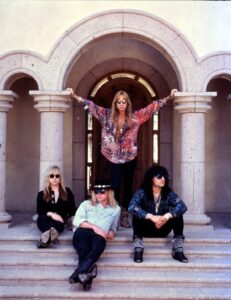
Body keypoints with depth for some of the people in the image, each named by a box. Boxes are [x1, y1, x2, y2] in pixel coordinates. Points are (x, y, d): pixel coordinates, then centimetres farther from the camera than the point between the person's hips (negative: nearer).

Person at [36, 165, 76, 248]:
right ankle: (52, 232, -61)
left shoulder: (67, 192, 17)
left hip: (59, 221, 0)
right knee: (41, 218, -35)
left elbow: (72, 209, 17)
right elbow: (39, 211, 0)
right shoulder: (41, 194, 14)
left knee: (57, 223, -36)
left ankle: (48, 233, -65)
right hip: (46, 221, 0)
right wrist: (51, 214, -19)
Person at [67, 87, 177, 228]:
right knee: (115, 187, -4)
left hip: (130, 157, 1)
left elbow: (154, 105, 1)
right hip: (114, 157, -1)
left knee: (128, 186, 8)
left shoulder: (135, 116, 0)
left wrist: (169, 97, -2)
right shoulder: (108, 115, 1)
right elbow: (92, 105, 2)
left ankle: (125, 216, 18)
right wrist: (75, 96, -1)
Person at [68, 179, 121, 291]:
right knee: (83, 233, -40)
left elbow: (114, 226, 39)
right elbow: (77, 221, 7)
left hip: (99, 236, 1)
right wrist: (94, 227, -8)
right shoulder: (86, 204, 22)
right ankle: (88, 270, -56)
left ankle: (79, 273, -56)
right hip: (82, 232, 0)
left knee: (100, 241, -39)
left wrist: (112, 232, 12)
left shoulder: (116, 209, 27)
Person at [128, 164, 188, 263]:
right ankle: (138, 250, -26)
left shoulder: (169, 193, -7)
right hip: (146, 229, -2)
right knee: (137, 215, -31)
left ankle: (178, 251, -20)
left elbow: (182, 206, -23)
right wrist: (151, 217, -43)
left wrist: (167, 216, -40)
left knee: (177, 215, -22)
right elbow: (132, 207, -33)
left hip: (162, 229, 2)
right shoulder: (142, 192, -14)